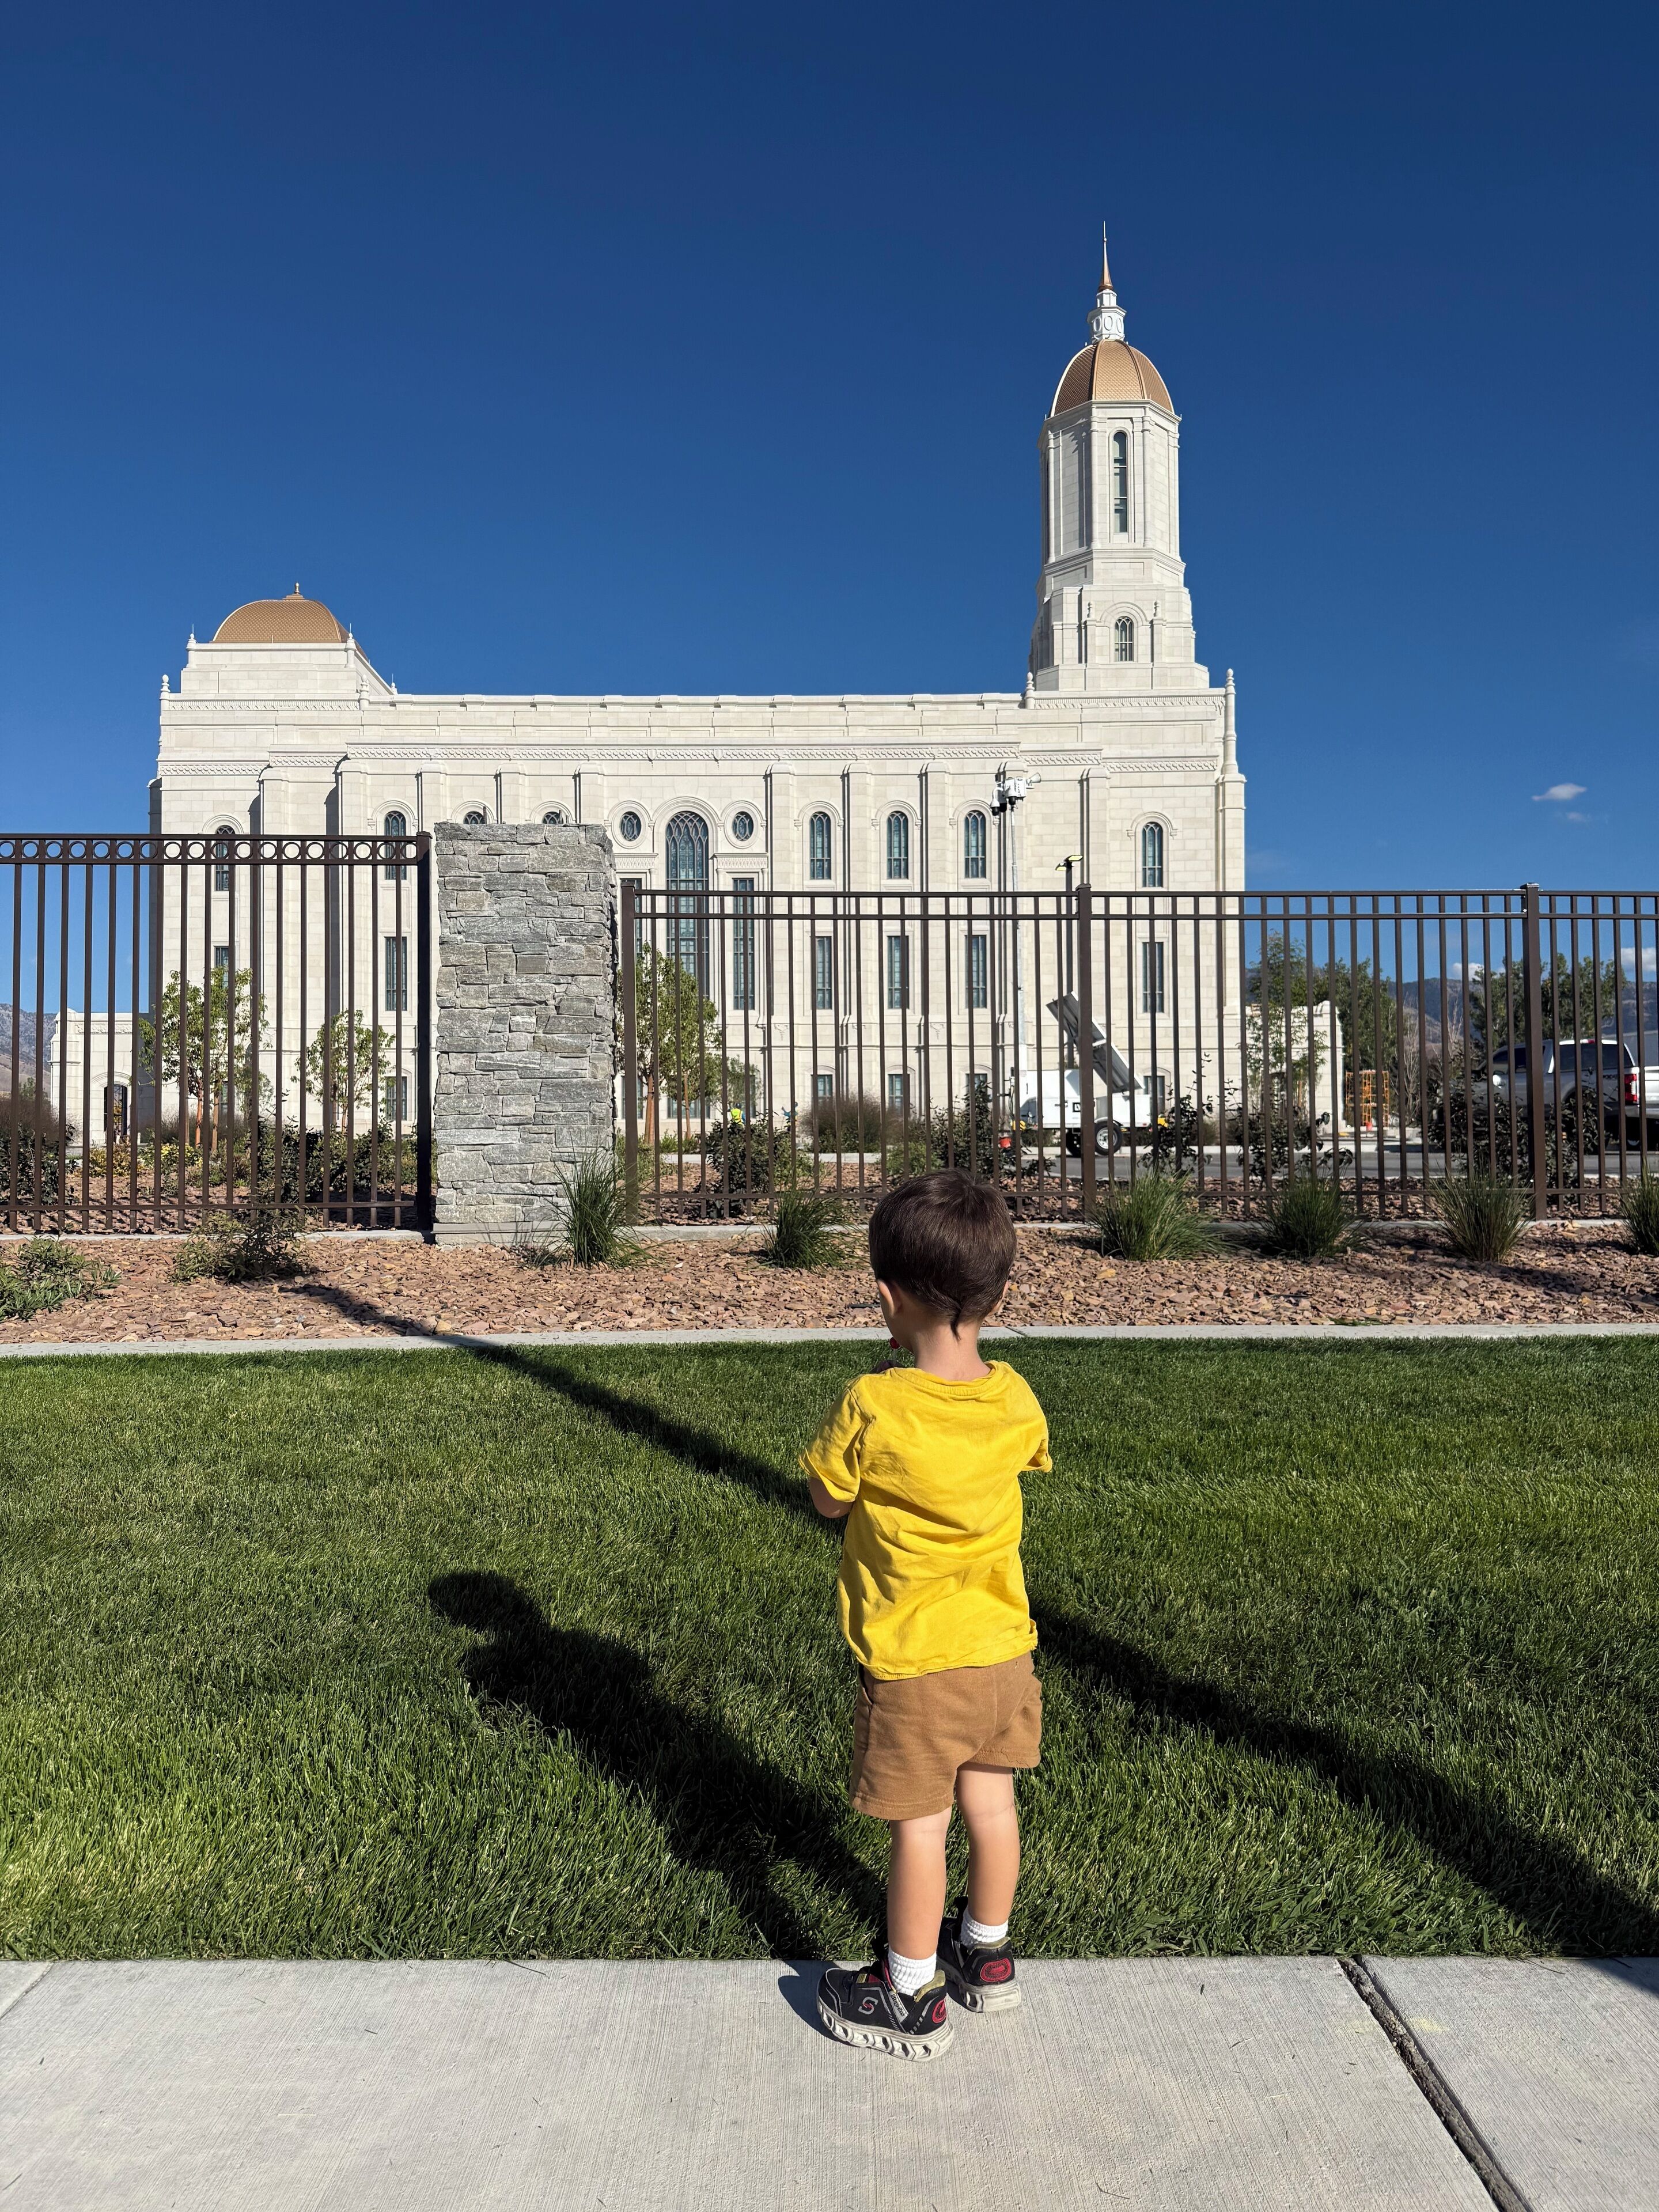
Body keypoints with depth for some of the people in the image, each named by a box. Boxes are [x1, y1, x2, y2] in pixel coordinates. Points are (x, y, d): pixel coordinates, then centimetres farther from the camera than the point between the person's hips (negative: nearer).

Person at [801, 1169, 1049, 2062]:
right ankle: (986, 1954, 41)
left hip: (911, 1661, -5)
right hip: (1003, 1647, 5)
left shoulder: (871, 1409, -25)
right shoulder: (1015, 1400, -11)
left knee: (918, 1823, 10)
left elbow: (827, 1501, -8)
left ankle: (912, 1997, 27)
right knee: (990, 1798, 21)